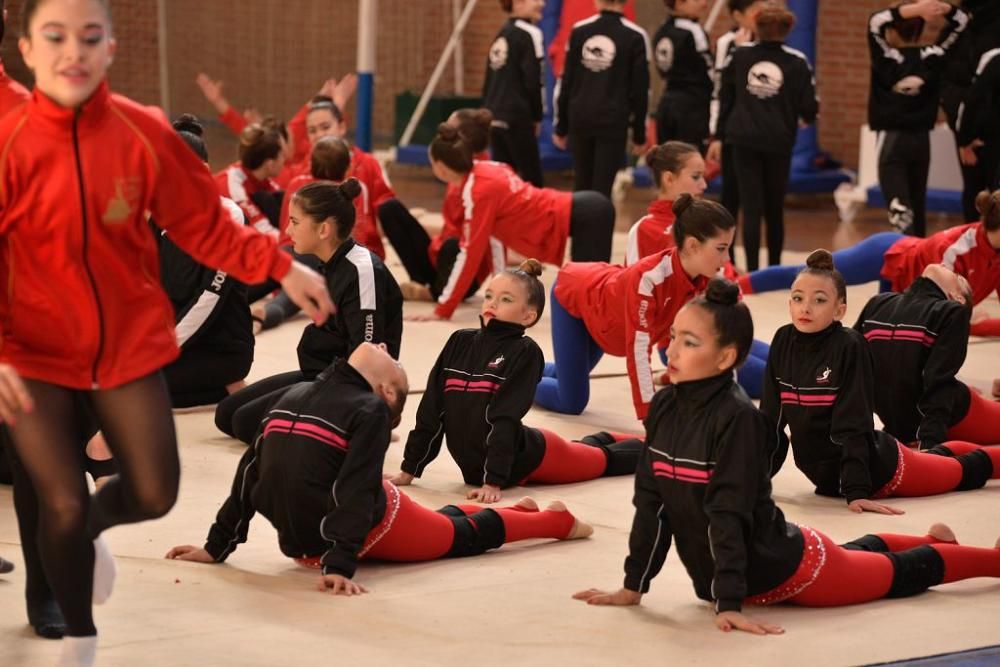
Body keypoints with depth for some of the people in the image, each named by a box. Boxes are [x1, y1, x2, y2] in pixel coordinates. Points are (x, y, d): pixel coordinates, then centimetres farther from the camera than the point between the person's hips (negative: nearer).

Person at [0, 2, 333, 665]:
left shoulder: (144, 132, -10)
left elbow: (202, 223, -1)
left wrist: (280, 266, -11)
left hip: (130, 343, 3)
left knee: (154, 497, 6)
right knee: (63, 506, -4)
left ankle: (89, 529, 44)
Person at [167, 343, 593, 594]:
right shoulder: (370, 410, -9)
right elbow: (357, 492, -15)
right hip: (367, 530, -2)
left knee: (440, 521, 25)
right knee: (465, 534, 21)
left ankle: (519, 513, 45)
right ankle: (559, 522, 42)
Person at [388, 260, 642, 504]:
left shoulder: (525, 352, -22)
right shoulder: (459, 342, -7)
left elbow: (506, 419, -29)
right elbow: (432, 408, -6)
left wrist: (494, 481, -33)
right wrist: (409, 469, -7)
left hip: (524, 458, -5)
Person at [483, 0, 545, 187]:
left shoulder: (502, 35, 16)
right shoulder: (529, 33, -8)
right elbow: (534, 80, -12)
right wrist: (537, 116, 0)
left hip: (493, 117, 8)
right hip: (516, 118, -8)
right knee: (531, 178, -2)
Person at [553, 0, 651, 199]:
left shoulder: (579, 31, 5)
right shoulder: (635, 36, -2)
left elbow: (565, 82, 6)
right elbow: (639, 91, -1)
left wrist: (560, 126, 13)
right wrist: (639, 134, 7)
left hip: (580, 117, 3)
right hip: (613, 121, -3)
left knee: (581, 184, 14)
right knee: (602, 187, -3)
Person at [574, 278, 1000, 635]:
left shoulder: (737, 418, -31)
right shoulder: (664, 408, -11)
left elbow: (729, 515, -34)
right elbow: (651, 502, -6)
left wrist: (729, 604, -34)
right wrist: (632, 587, -6)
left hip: (786, 567, -7)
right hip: (745, 572, 7)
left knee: (900, 574, 17)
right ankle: (932, 539, 61)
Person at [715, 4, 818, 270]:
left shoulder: (740, 55, 3)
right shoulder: (796, 61, -4)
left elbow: (725, 97, 6)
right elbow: (809, 108, -5)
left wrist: (719, 135, 12)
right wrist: (804, 118, 18)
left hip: (744, 139, 0)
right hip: (778, 141, 0)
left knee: (751, 207, -1)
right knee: (775, 208, 15)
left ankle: (753, 270, -10)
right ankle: (774, 267, 24)